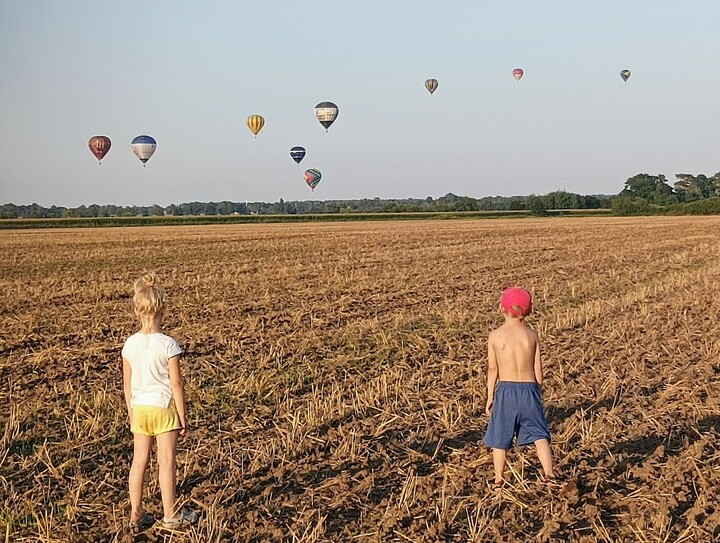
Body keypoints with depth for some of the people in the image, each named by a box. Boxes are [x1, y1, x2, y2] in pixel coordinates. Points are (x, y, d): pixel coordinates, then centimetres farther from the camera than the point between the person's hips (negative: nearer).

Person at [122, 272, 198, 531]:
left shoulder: (130, 344, -2)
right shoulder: (168, 345, -16)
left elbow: (127, 383, 5)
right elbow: (176, 383, -14)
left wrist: (132, 413, 16)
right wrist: (183, 416, -5)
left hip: (140, 408, 4)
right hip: (163, 407, -4)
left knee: (139, 461, 11)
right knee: (166, 462, 4)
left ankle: (137, 515, 18)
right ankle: (170, 515, 14)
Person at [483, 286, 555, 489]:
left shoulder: (495, 335, -4)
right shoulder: (532, 334, 1)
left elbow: (493, 369, -2)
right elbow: (538, 369, 4)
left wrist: (490, 397, 6)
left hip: (505, 390, -1)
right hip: (529, 389, 1)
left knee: (500, 439, 10)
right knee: (539, 436, 4)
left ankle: (498, 481, 18)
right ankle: (549, 475, -8)